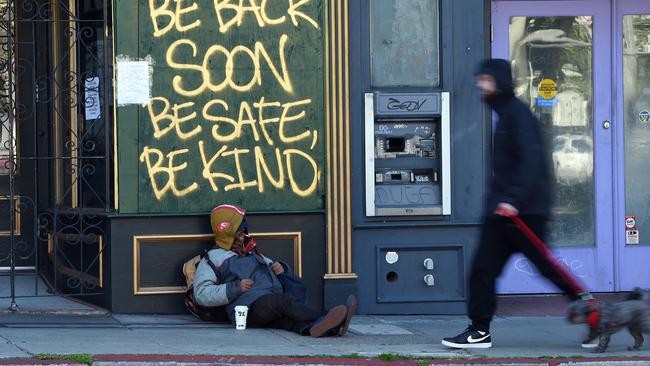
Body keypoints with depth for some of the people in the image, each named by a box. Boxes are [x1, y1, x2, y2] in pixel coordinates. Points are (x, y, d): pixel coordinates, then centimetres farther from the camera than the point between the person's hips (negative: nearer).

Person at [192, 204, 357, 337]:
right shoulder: (213, 258, 17)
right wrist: (236, 288, -6)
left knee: (284, 319, -31)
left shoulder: (252, 253, 39)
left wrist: (280, 268, 21)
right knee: (287, 300, -34)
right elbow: (201, 294, 4)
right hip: (250, 306, -6)